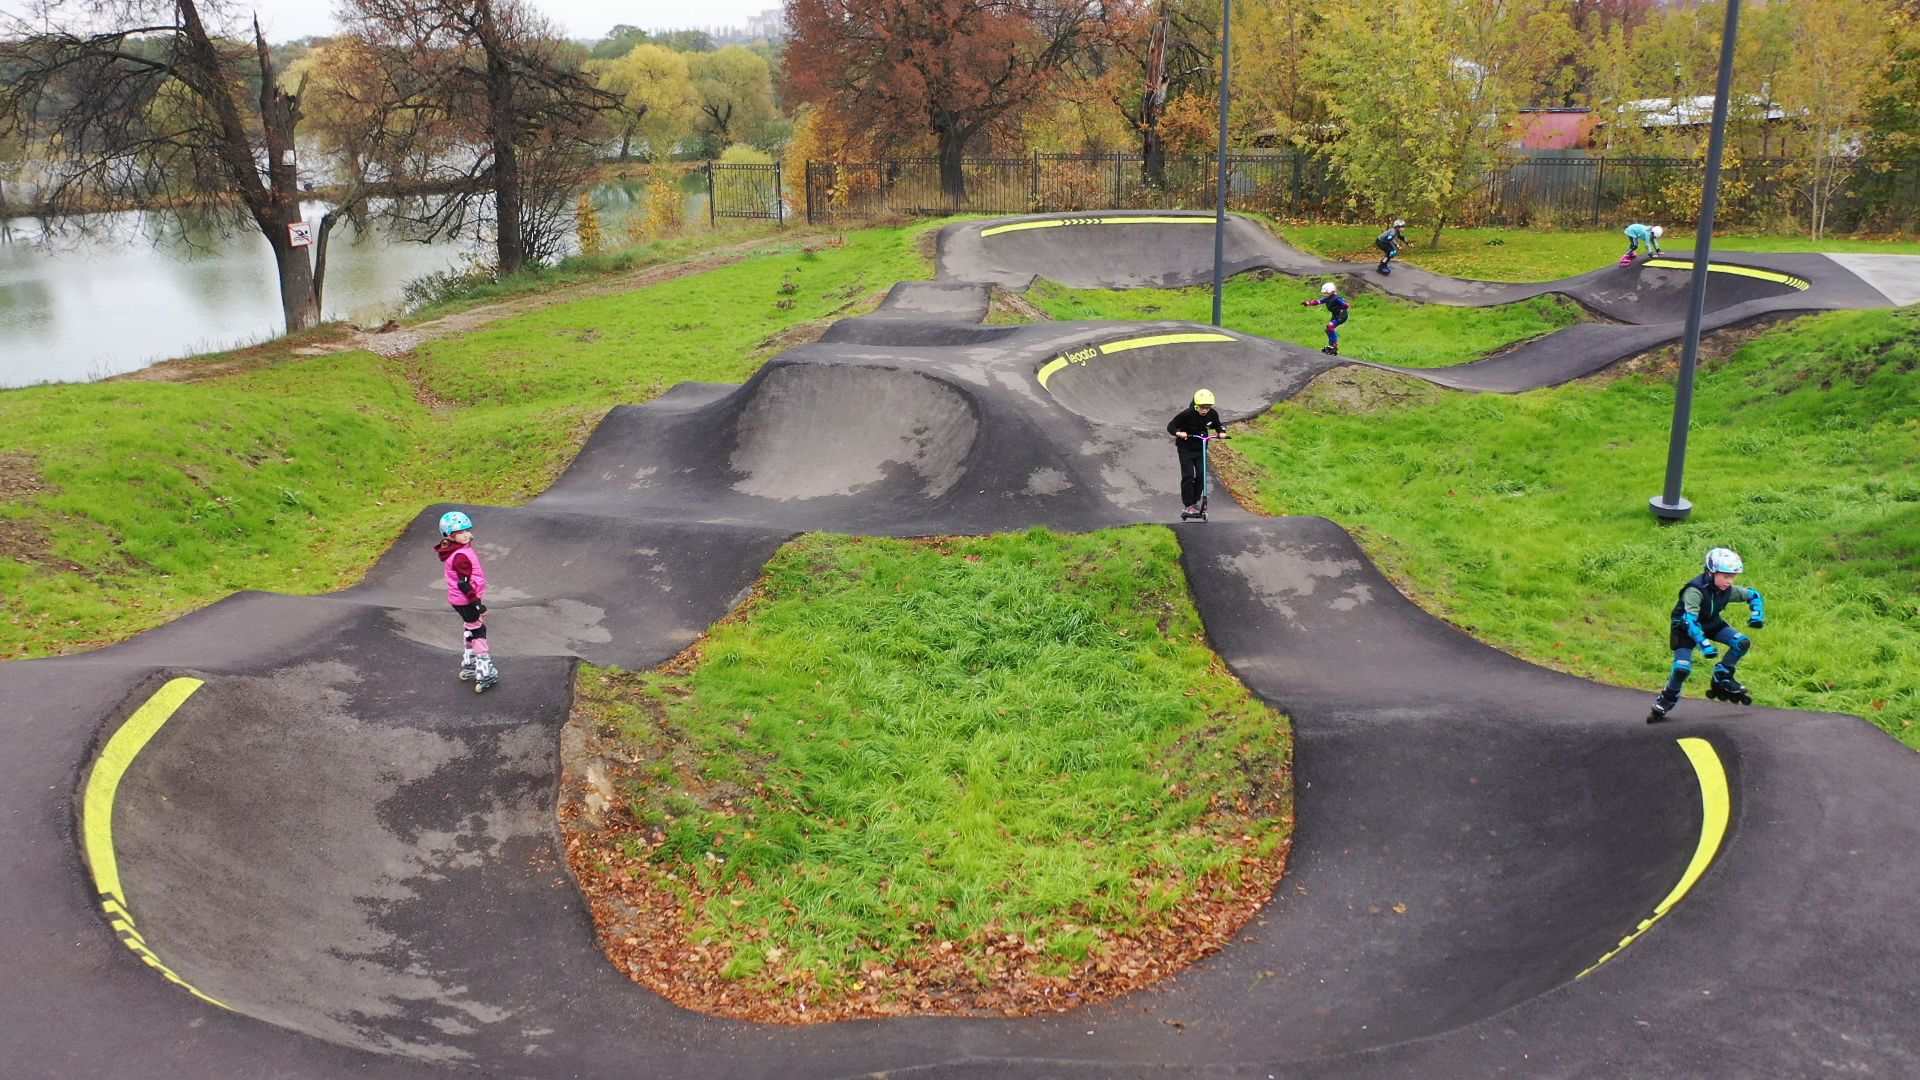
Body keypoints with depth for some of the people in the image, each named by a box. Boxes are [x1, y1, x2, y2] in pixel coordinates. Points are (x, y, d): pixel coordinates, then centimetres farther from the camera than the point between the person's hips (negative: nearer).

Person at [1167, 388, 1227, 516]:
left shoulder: (1213, 414, -12)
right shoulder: (1187, 414, -24)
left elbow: (1217, 425, 9)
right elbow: (1171, 426, -17)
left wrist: (1221, 432, -12)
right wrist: (1178, 433, -36)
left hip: (1201, 448, 4)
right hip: (1185, 449, -4)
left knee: (1201, 474, -5)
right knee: (1188, 475, -11)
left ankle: (1195, 501, 12)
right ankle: (1188, 505, -2)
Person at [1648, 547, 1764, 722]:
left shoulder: (1728, 590, -15)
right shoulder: (1695, 591, -33)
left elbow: (1753, 595, 3)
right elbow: (1690, 620, -41)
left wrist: (1757, 615, -15)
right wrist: (1704, 644, -49)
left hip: (1711, 623, 6)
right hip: (1686, 628, -6)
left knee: (1743, 642, -16)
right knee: (1682, 668, -21)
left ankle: (1722, 678, 1)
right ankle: (1666, 700, 4)